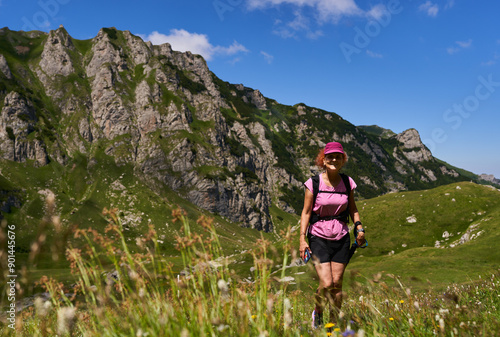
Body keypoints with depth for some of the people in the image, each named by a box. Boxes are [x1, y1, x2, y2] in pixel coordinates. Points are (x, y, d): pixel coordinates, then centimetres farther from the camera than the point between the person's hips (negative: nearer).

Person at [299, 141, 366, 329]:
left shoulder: (347, 182, 3)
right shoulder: (313, 183, -7)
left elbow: (352, 208, 15)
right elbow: (306, 212, -5)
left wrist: (359, 228, 0)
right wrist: (302, 239, -10)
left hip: (341, 238, 3)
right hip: (319, 238, -3)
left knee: (337, 283, 4)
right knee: (326, 284, -10)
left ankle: (334, 324, 24)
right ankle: (317, 312, 22)